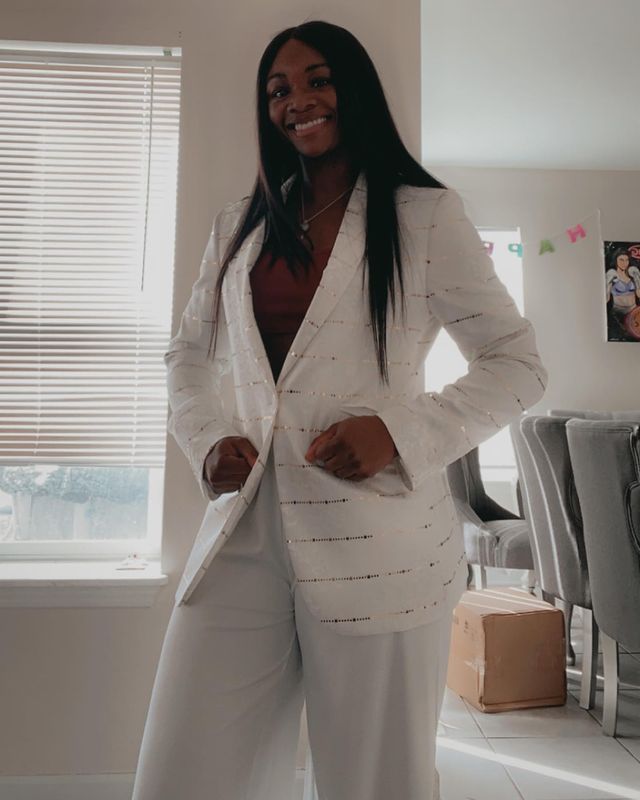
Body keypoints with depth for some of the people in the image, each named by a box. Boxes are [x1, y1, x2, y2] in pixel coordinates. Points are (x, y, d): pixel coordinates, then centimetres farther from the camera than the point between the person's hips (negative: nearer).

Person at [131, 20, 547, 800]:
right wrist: (207, 439, 1)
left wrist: (402, 434, -12)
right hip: (242, 536, 4)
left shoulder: (425, 215, 3)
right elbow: (188, 352, 22)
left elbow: (517, 364, 3)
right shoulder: (241, 223, 16)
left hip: (377, 546, -3)